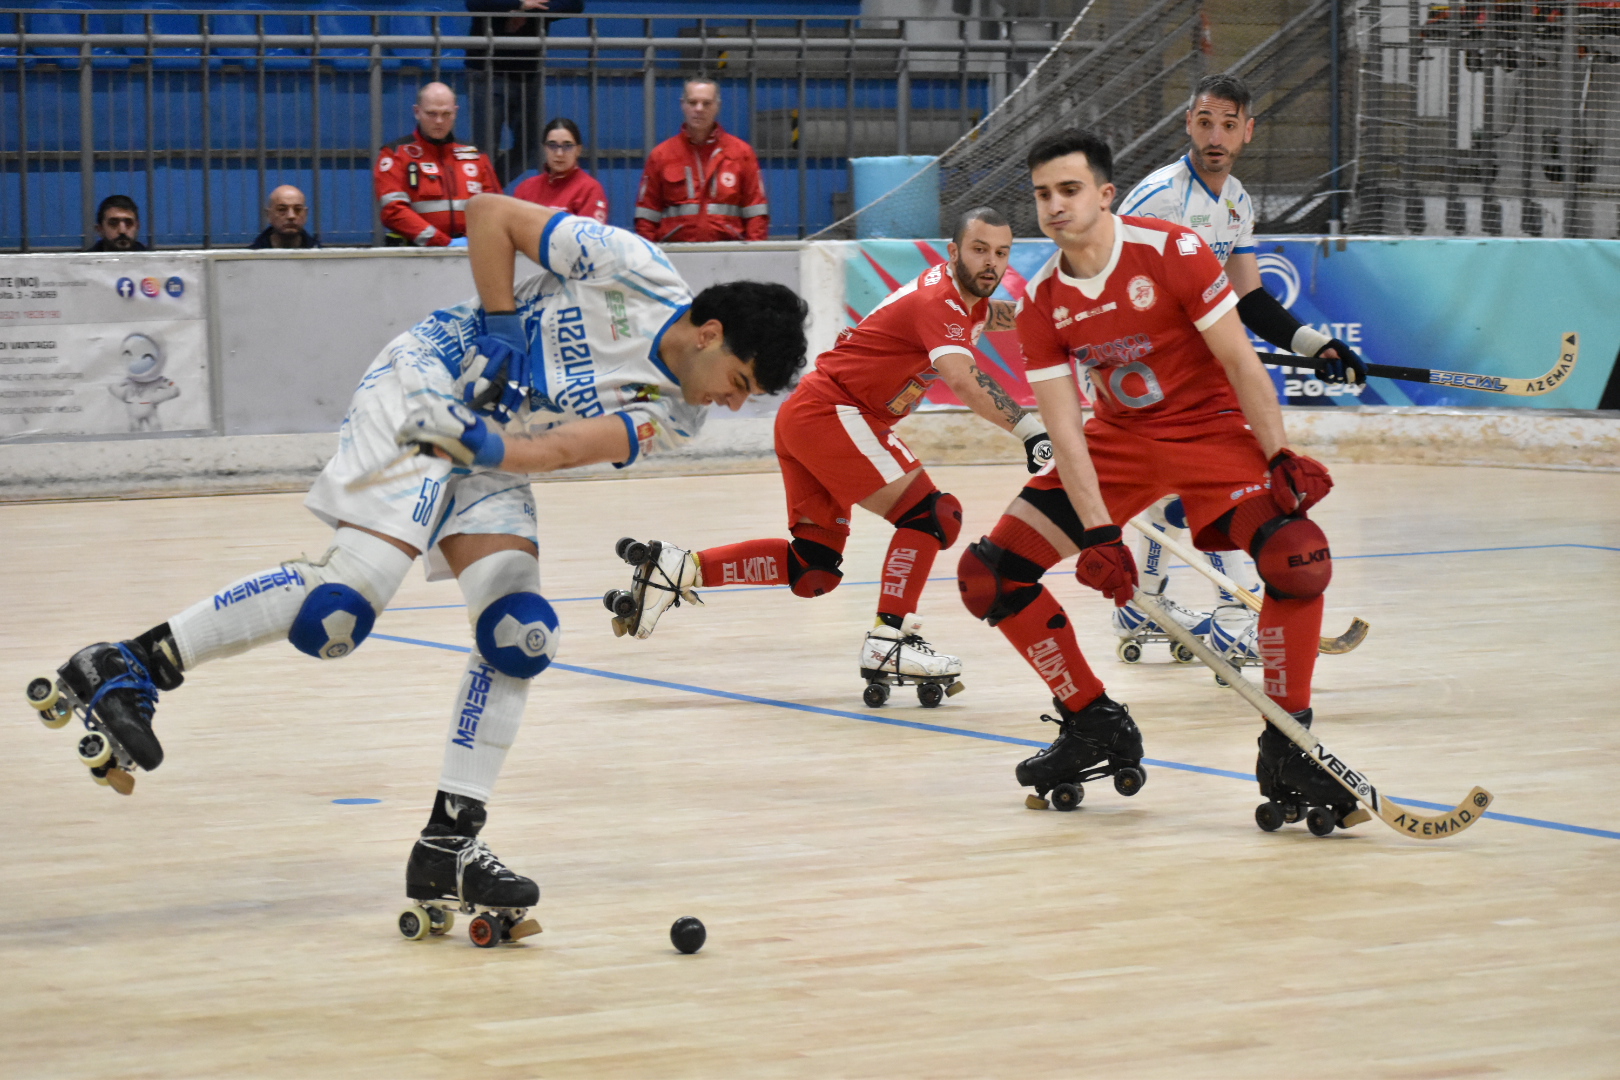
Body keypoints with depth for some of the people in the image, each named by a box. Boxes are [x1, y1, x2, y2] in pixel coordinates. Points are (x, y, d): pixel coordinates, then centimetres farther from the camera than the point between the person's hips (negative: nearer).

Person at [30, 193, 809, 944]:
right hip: (424, 388, -8)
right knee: (348, 594, -23)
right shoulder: (631, 269, -16)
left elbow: (564, 448, -13)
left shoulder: (673, 416, 0)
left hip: (492, 457, 8)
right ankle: (124, 667, -14)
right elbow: (488, 214, -9)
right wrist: (500, 325, -15)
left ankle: (447, 848, 1)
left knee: (518, 636, -6)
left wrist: (486, 444, -27)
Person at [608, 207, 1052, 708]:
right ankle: (888, 641, -17)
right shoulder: (940, 301, -16)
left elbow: (993, 315, 38)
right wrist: (1028, 429, -40)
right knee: (929, 514, -14)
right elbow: (961, 379, -33)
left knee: (813, 570, 8)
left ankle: (680, 568, 6)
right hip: (832, 413, -10)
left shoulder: (962, 297, 13)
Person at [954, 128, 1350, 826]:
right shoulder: (1042, 301, -8)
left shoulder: (1170, 251, -20)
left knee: (1297, 556, -31)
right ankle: (1096, 726, 11)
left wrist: (1281, 460, -18)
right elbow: (1063, 426, -10)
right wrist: (1098, 533, -19)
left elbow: (1240, 362, -15)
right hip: (1119, 438, 4)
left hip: (1211, 426, -4)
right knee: (989, 574, -5)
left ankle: (1287, 749, -16)